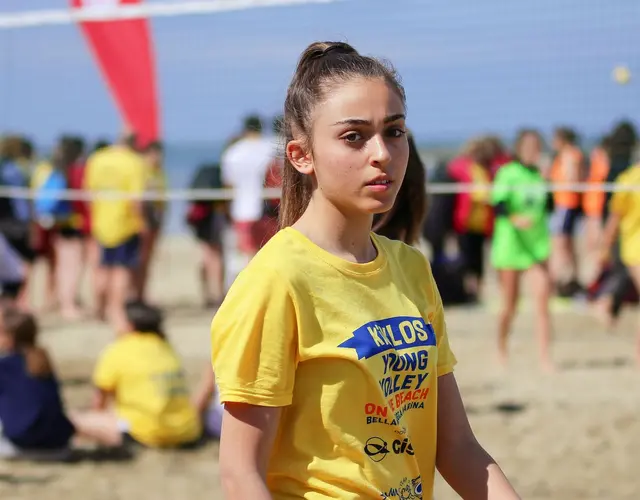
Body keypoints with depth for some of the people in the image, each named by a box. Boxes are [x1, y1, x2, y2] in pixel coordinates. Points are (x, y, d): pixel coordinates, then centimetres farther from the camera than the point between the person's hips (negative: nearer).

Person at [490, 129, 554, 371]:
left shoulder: (540, 175, 9)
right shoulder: (507, 173, -8)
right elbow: (498, 205, -20)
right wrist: (515, 219, -33)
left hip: (537, 244, 4)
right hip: (509, 243, -4)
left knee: (543, 299, -10)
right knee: (510, 303, 5)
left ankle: (545, 356, -10)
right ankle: (501, 347, 29)